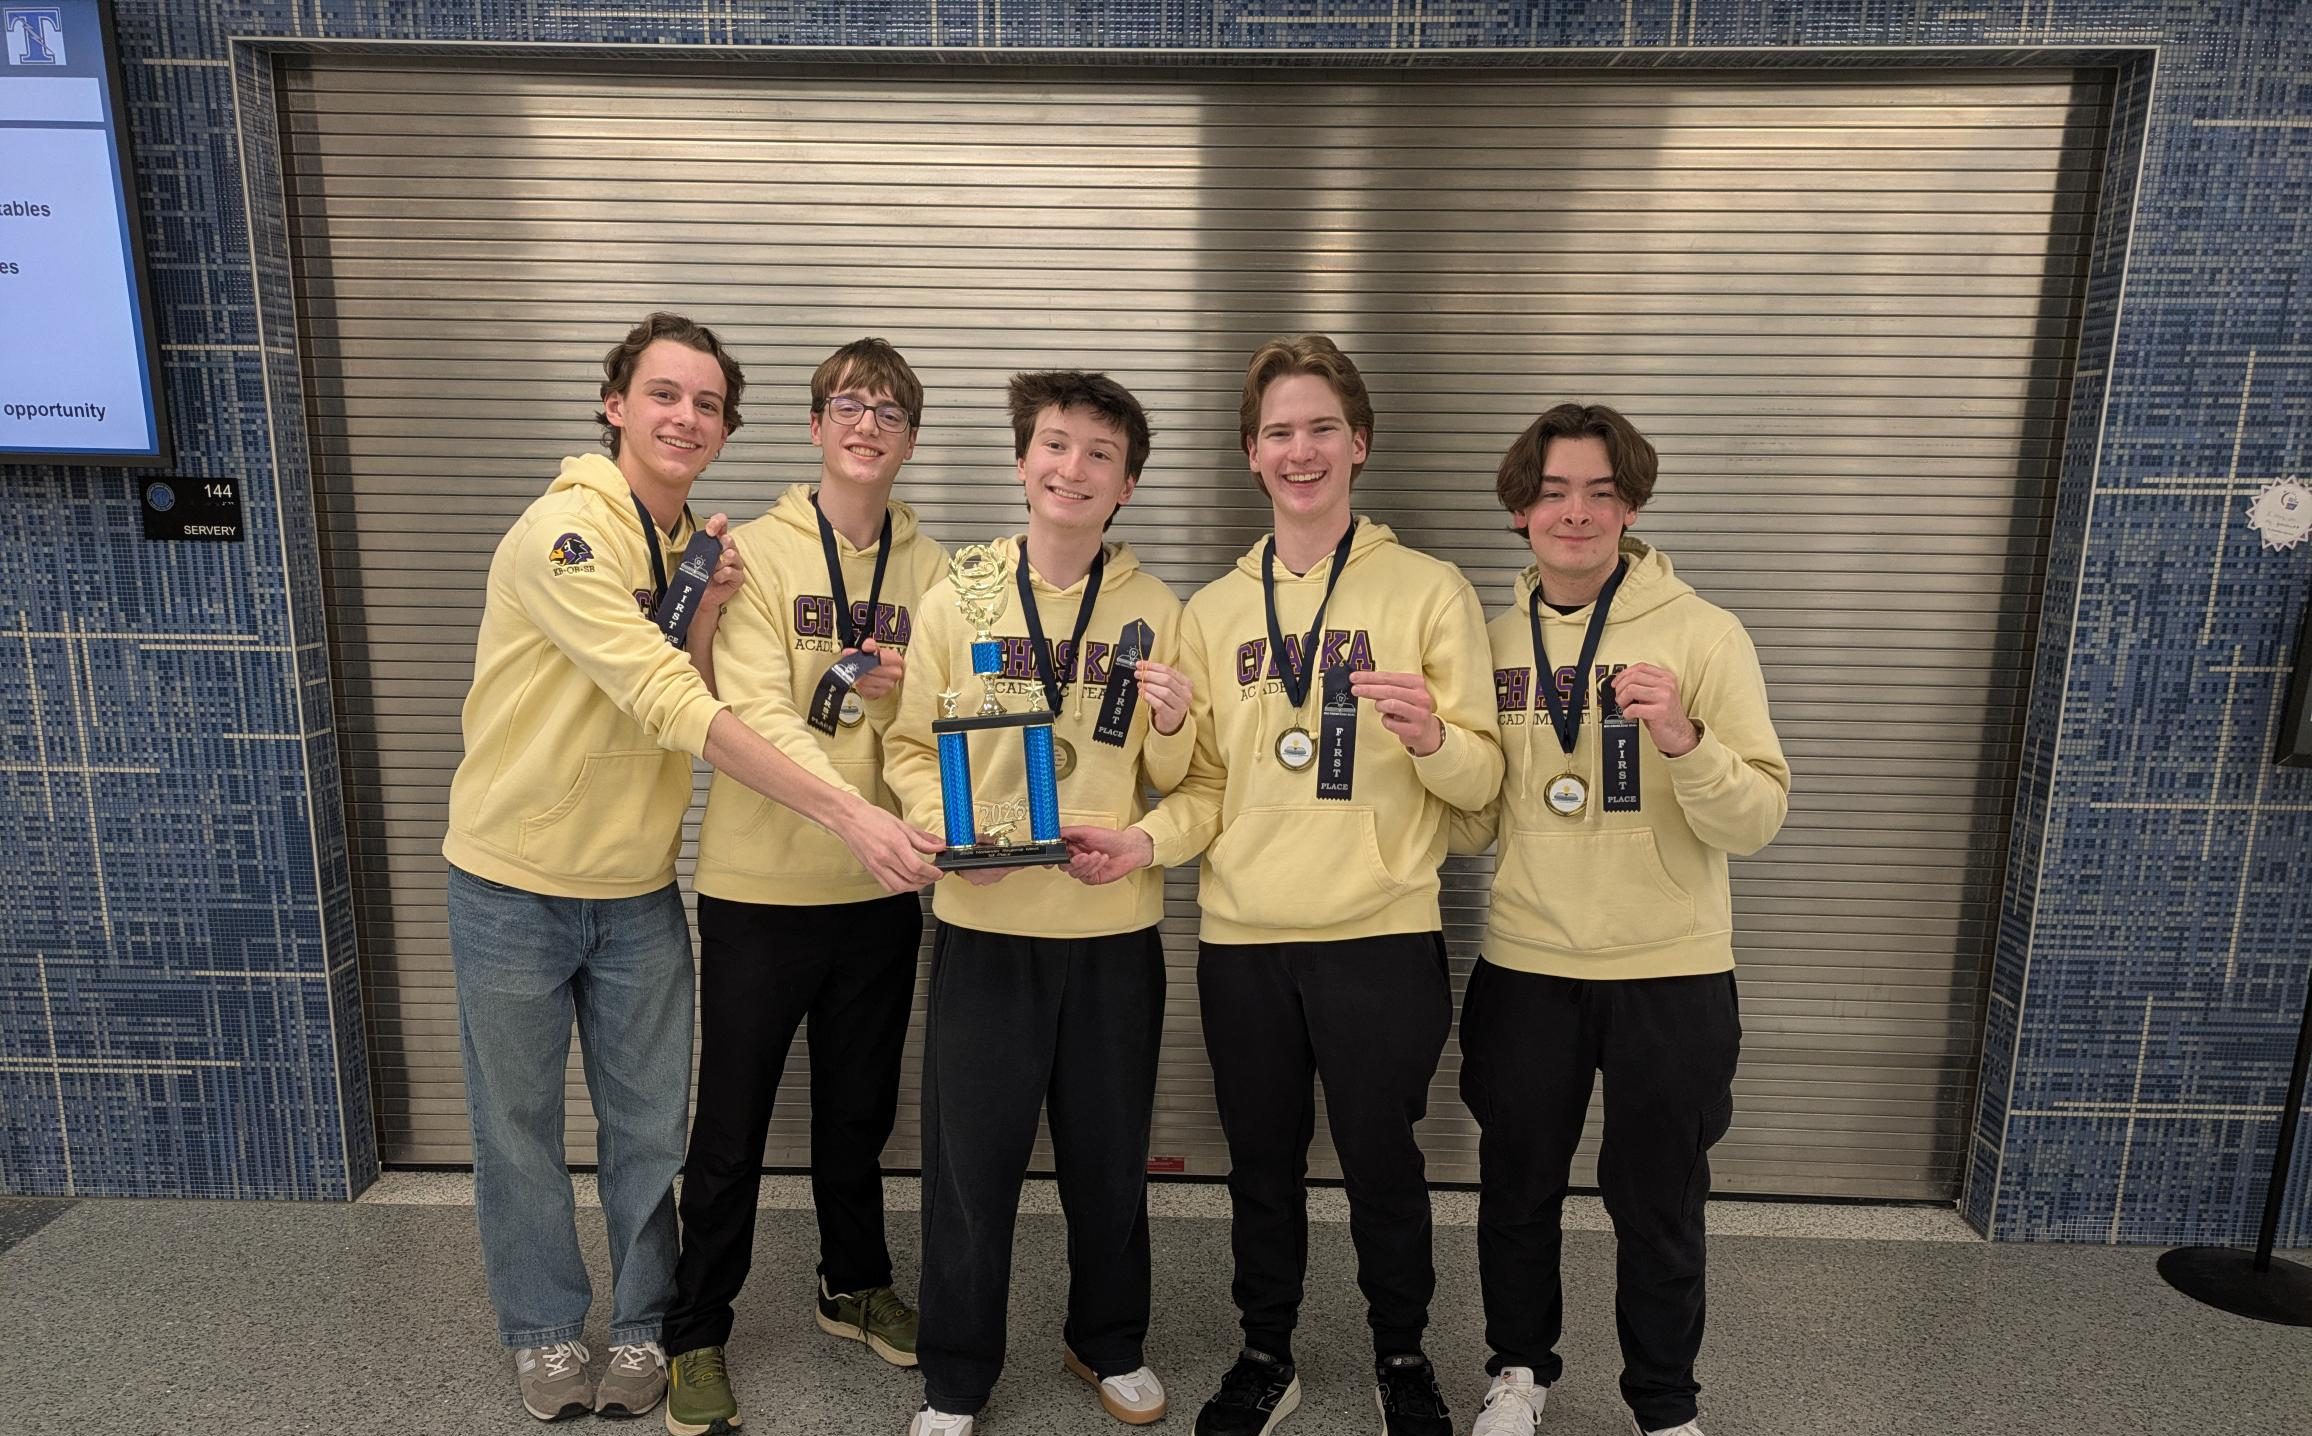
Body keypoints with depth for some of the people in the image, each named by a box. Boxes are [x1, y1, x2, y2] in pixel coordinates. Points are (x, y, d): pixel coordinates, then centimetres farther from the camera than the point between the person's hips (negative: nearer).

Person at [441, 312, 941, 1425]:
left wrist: (708, 610, -17)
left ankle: (640, 1324, 34)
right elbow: (671, 708, -32)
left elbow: (689, 702, 0)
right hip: (515, 885, -5)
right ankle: (544, 1331, 35)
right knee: (519, 1125, 14)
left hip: (639, 893, 5)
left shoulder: (698, 548, 3)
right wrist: (847, 815, -37)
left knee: (650, 1127, 14)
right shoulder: (564, 533, -21)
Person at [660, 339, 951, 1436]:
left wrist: (911, 692, -15)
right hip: (761, 885, -3)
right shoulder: (758, 552, -7)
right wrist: (864, 810, -33)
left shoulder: (928, 569, 5)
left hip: (882, 891, 4)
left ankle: (853, 1286, 41)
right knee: (730, 1128, 8)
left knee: (859, 1110, 19)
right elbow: (757, 716, -19)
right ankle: (696, 1335, 29)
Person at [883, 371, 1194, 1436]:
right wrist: (947, 827, -15)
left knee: (1109, 1157, 15)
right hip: (984, 922, -1)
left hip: (1116, 925, 1)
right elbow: (911, 745, 3)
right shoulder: (954, 600, 0)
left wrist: (1173, 725, -16)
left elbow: (1177, 781, 5)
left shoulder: (1156, 610, 2)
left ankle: (1109, 1343, 40)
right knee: (969, 1160, 8)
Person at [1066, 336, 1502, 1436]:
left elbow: (1482, 777, -3)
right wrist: (1148, 839, -10)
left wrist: (1431, 737, -24)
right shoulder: (1212, 611, 8)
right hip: (1243, 940, 3)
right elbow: (1209, 784, 9)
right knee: (1262, 1164, 15)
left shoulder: (1429, 590, -1)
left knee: (1381, 1161, 11)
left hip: (1381, 936, -2)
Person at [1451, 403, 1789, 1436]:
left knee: (1658, 1202, 12)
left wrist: (1685, 741, -29)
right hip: (1525, 967, 3)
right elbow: (1472, 825, 8)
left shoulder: (1705, 635, -7)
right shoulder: (1494, 642, 2)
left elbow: (1757, 822, -11)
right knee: (1517, 1187, 16)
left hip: (1670, 974, -2)